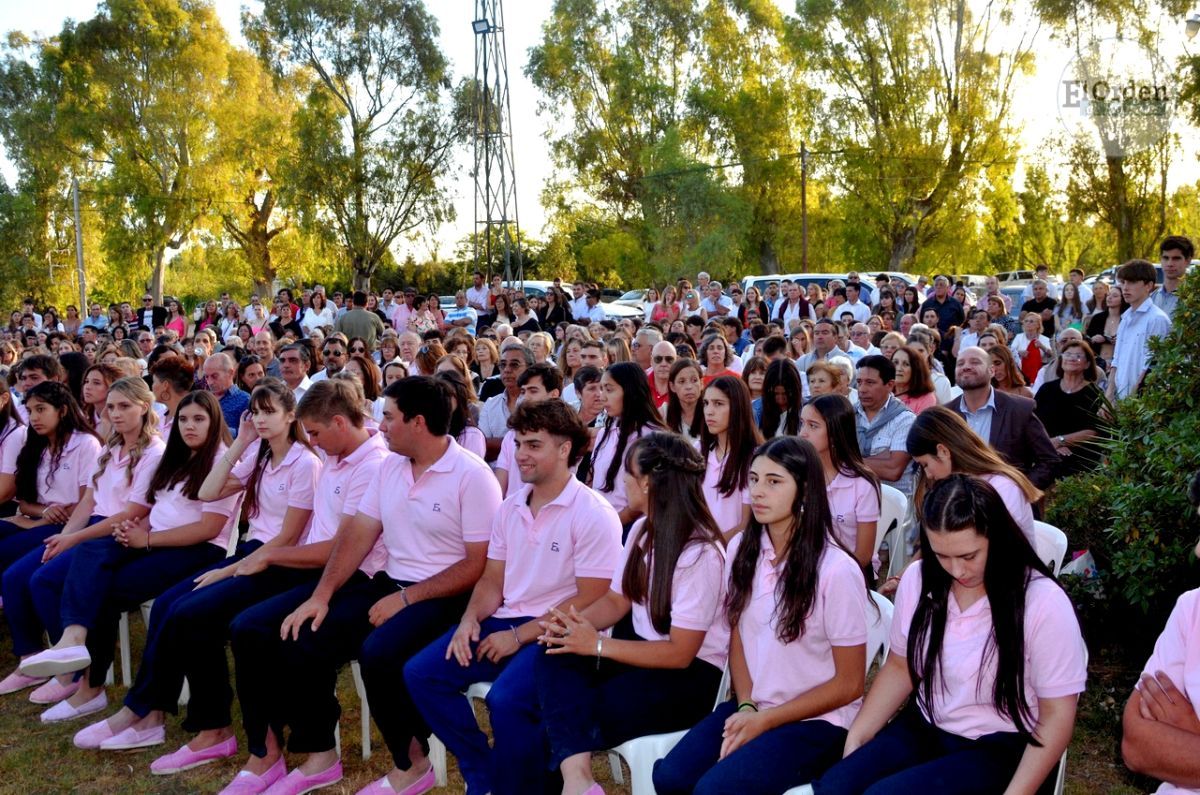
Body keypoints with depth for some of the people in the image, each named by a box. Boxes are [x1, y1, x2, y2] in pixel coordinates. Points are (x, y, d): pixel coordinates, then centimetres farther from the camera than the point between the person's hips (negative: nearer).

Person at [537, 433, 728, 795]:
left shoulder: (702, 555, -21)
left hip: (690, 673, -8)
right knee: (553, 658, -23)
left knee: (577, 714, -26)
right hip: (639, 646, 8)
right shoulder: (642, 530, 7)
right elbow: (617, 600, 11)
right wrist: (574, 622, -12)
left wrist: (598, 645, -22)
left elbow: (680, 654, -20)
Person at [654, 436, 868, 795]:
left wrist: (765, 720, -12)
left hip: (817, 720, -5)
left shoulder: (836, 570, -17)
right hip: (751, 708, 5)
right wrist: (746, 707, -6)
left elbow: (849, 684, -10)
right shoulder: (741, 549, 0)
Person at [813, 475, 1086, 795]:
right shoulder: (918, 579, -3)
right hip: (921, 729, 5)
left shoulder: (1043, 603, -17)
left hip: (997, 748, -4)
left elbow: (1056, 716, -12)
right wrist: (856, 737, -1)